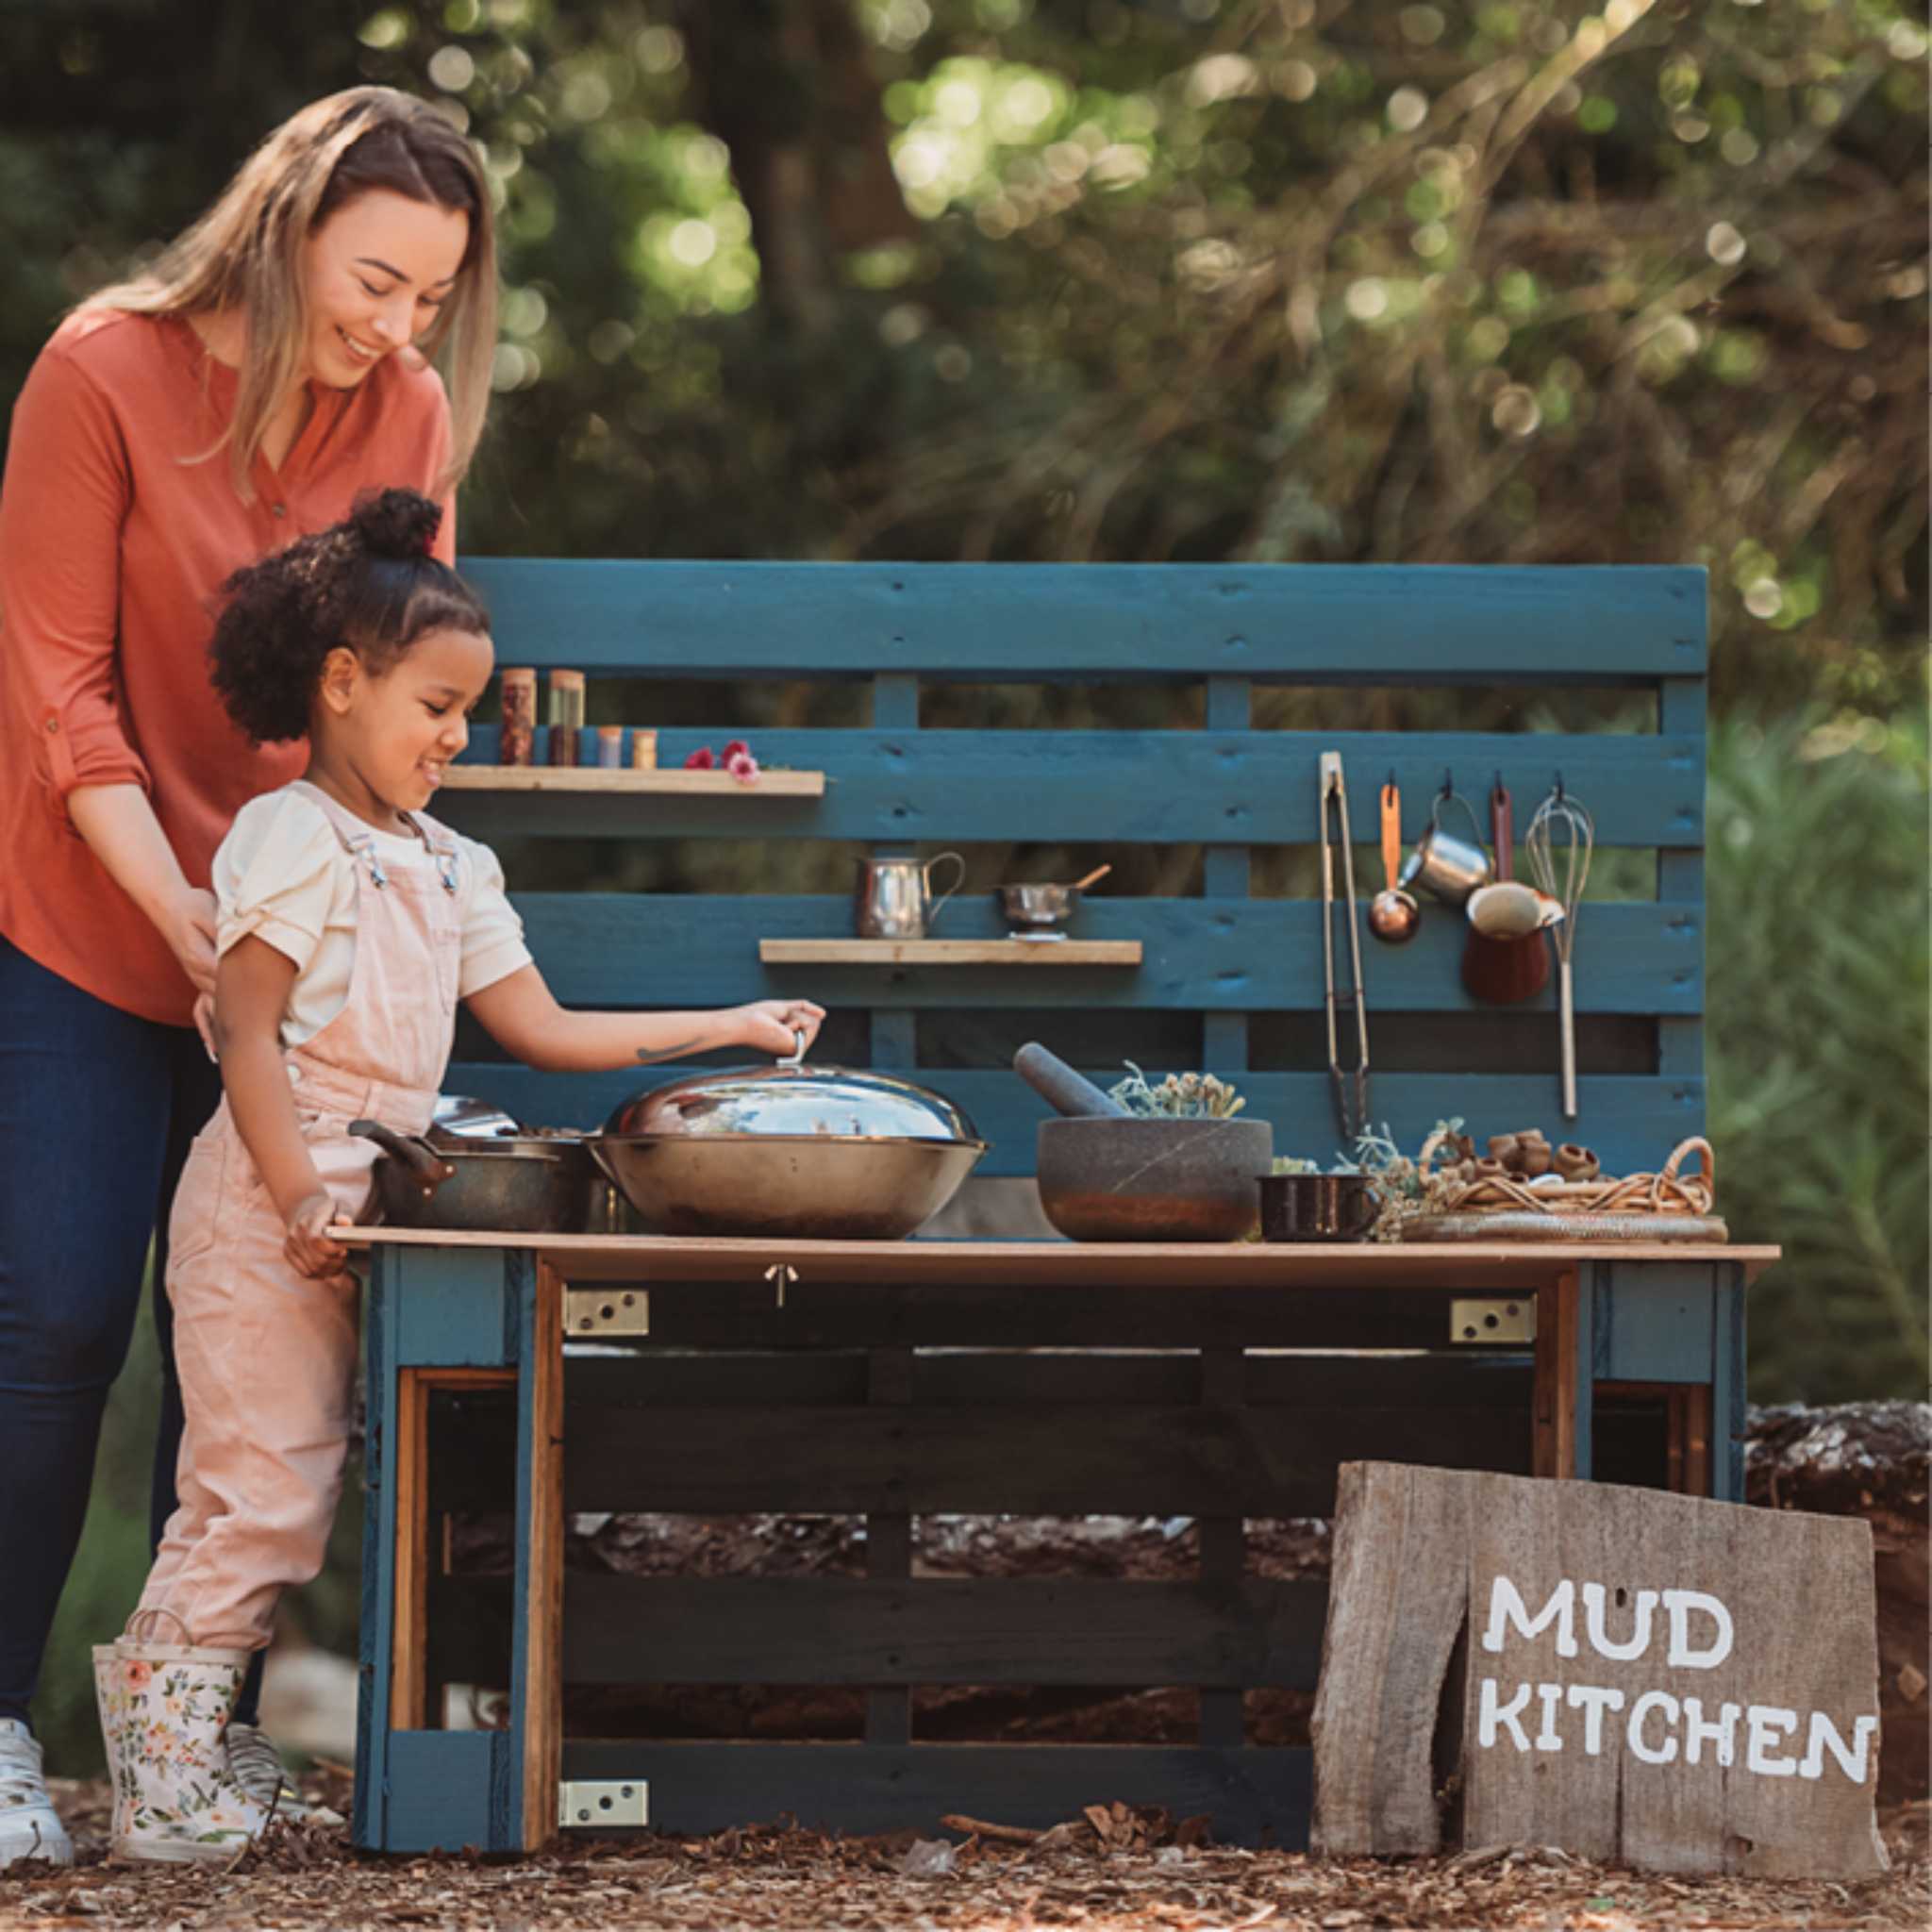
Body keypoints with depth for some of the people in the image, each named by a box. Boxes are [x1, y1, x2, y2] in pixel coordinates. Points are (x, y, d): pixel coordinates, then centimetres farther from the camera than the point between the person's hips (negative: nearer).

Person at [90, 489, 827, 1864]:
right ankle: (165, 1756, -3)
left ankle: (183, 1724, 11)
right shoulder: (294, 840, -9)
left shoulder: (447, 867, 17)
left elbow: (542, 1029, 16)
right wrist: (301, 1203, -21)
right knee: (265, 1478, -9)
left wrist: (728, 1029, 13)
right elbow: (249, 1033, -14)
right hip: (270, 1201, -8)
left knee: (293, 1487, 7)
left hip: (362, 1204, 8)